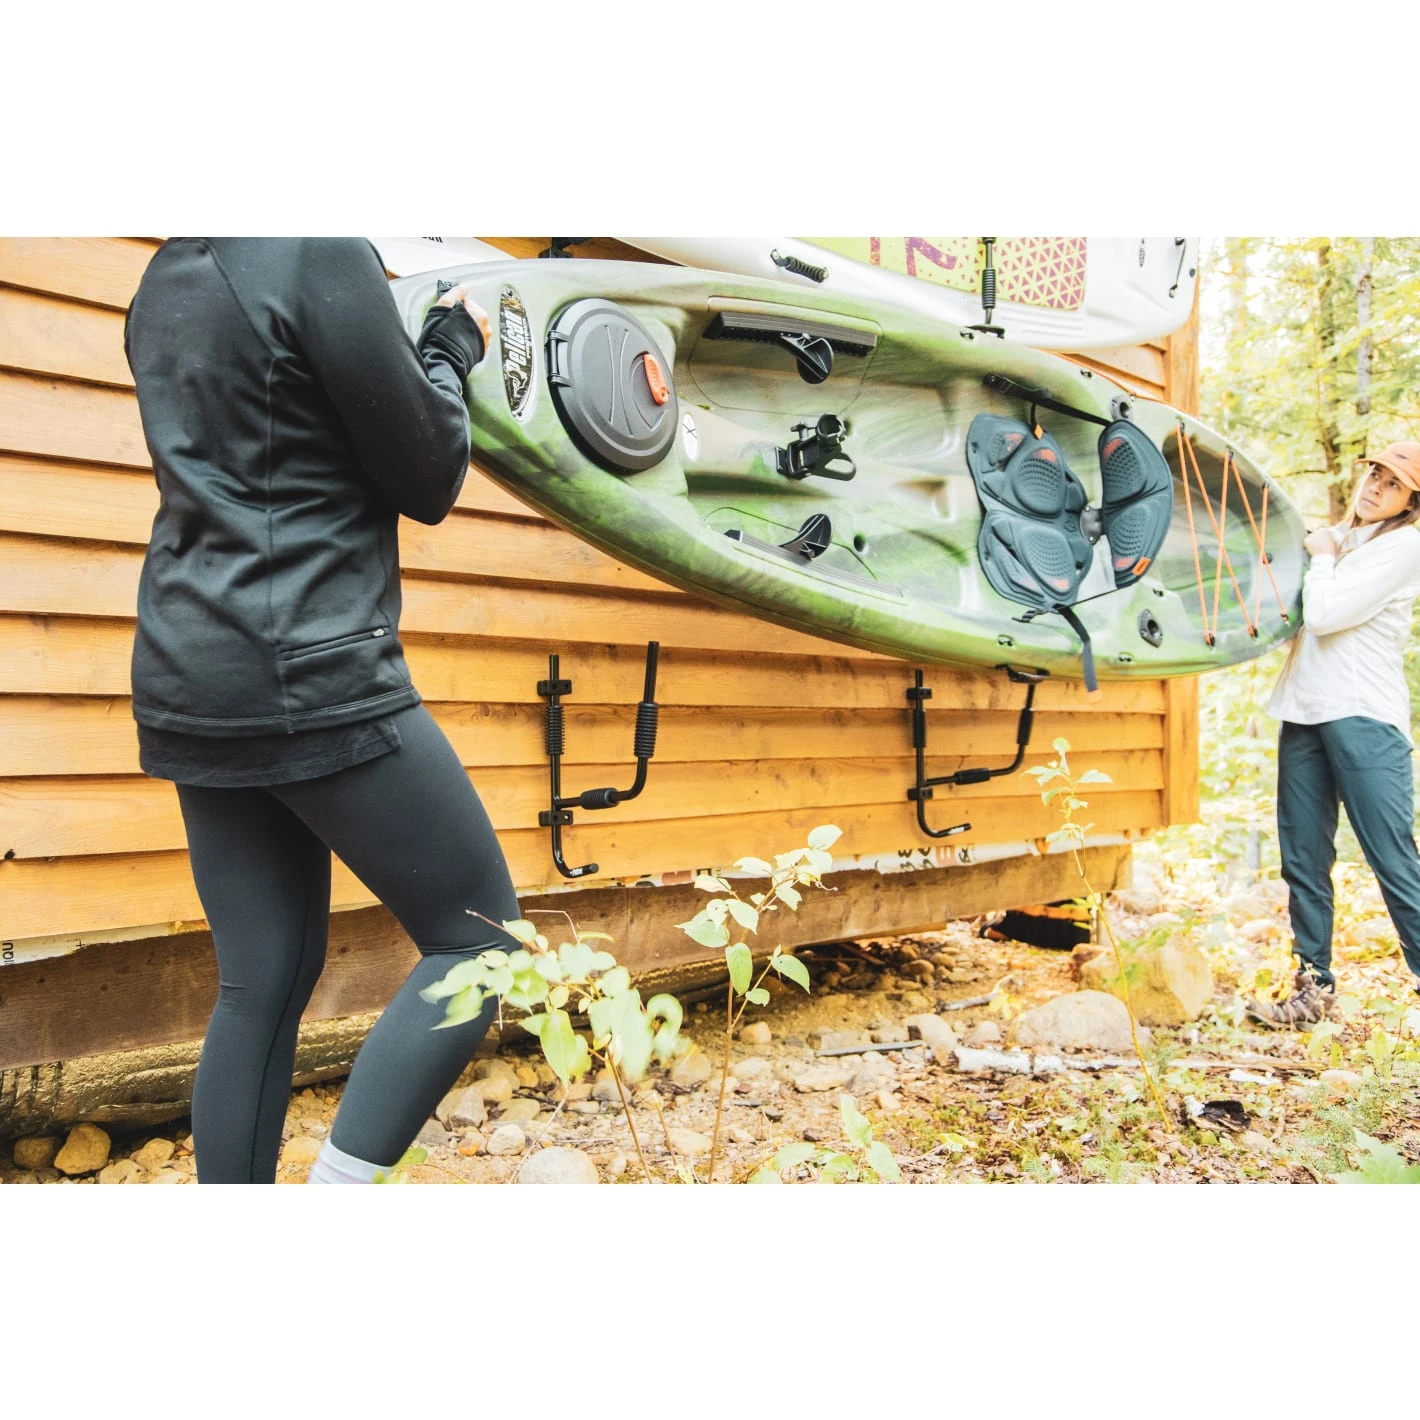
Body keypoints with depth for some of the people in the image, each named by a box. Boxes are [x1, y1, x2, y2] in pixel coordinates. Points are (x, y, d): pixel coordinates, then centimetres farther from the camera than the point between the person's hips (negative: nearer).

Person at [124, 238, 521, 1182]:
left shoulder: (166, 280, 16)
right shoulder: (324, 253, -10)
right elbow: (428, 481, -5)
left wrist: (420, 347, 22)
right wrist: (450, 350, 12)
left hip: (191, 680, 9)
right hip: (313, 676, -8)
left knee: (264, 981, 12)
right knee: (478, 937, 3)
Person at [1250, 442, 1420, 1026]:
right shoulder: (1339, 538, 19)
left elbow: (1324, 615, -14)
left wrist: (1321, 558, 3)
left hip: (1364, 716, -7)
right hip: (1304, 713, 7)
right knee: (1303, 859, 8)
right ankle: (1315, 984, 16)